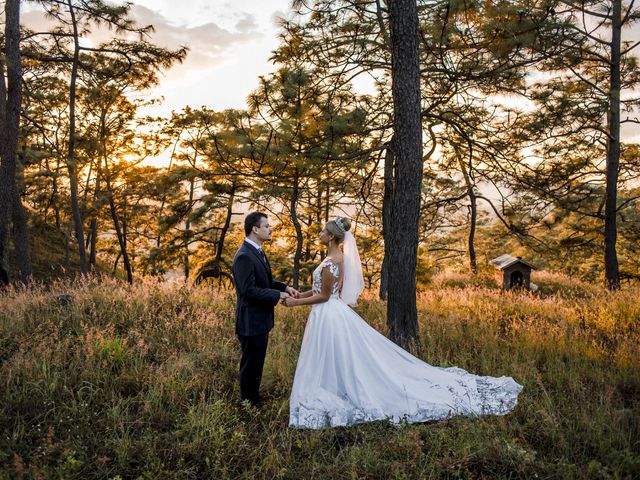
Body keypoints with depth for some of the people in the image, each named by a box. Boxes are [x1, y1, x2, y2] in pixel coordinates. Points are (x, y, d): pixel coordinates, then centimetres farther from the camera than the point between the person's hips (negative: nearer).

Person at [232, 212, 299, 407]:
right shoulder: (244, 256, -22)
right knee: (250, 365, 4)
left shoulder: (258, 251, 10)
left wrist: (284, 287, 3)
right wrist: (278, 295, -21)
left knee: (257, 363, 21)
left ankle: (255, 400, 35)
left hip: (261, 319, 10)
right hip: (251, 321, -10)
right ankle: (249, 404, 19)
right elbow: (249, 290, -25)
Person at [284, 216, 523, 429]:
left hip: (329, 316, -10)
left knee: (332, 364, -1)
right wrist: (299, 294, 16)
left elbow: (324, 295, -17)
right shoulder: (337, 257, 11)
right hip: (333, 313, 10)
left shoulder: (331, 261, -19)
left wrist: (296, 302, -8)